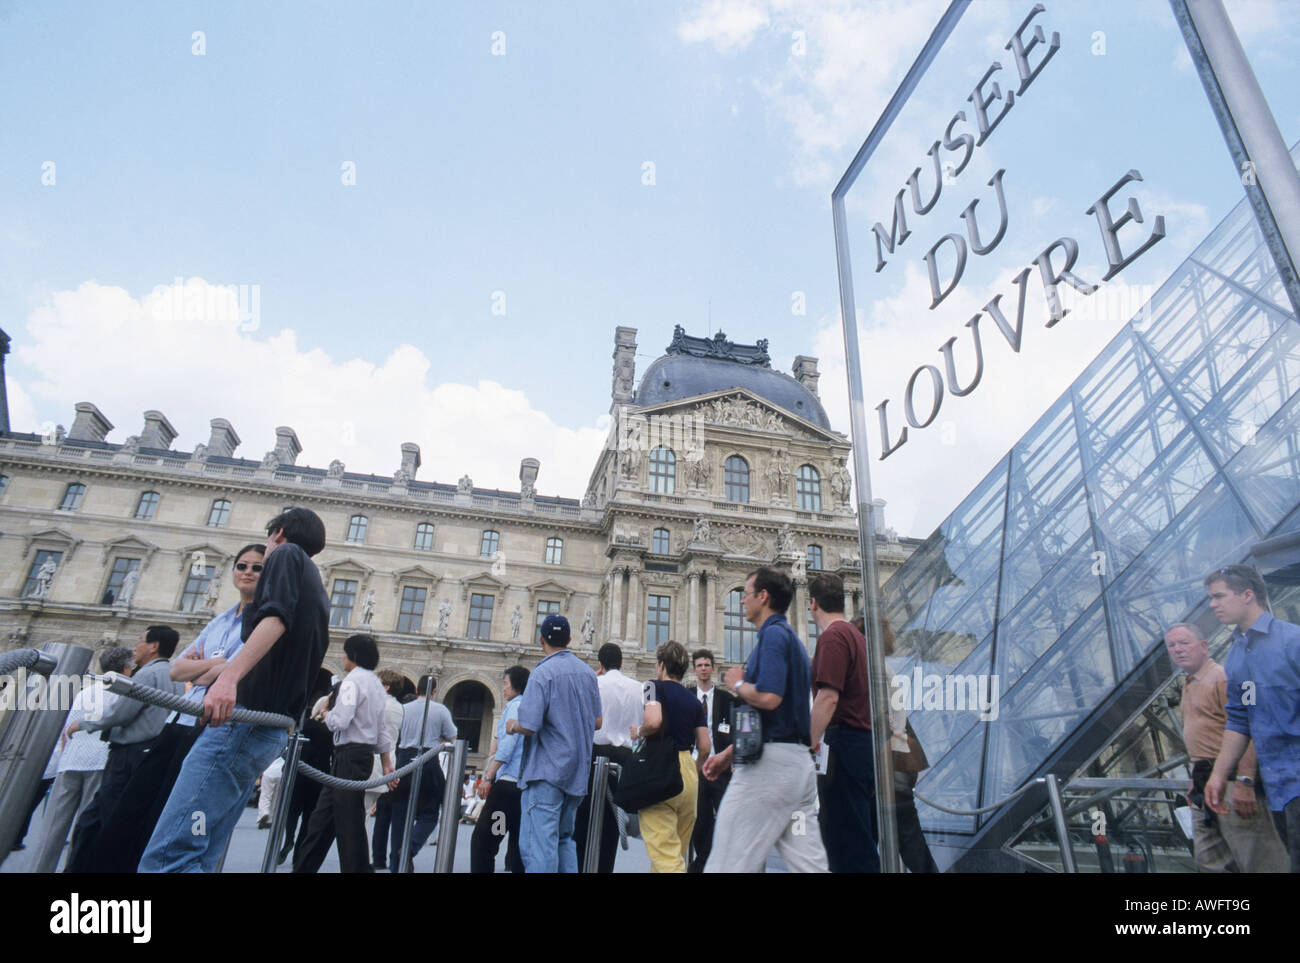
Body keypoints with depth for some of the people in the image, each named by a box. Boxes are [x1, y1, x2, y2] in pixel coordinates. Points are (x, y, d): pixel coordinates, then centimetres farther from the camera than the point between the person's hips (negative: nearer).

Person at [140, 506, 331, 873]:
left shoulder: (286, 554, 4)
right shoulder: (318, 594, 27)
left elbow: (276, 617, -16)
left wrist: (229, 674, -30)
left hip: (242, 717, -9)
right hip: (273, 729, 9)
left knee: (166, 857, -16)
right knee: (196, 859, 8)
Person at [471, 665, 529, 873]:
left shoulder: (516, 705, -4)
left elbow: (507, 745, -13)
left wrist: (488, 778, -13)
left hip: (509, 781, -8)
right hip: (527, 784, 8)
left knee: (482, 838, -5)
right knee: (519, 839, 11)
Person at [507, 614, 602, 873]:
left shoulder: (543, 673, -13)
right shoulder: (587, 672, 8)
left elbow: (529, 725, -19)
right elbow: (597, 723, 13)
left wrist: (512, 726, 2)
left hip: (547, 770, -7)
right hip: (578, 771, 7)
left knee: (538, 844, -5)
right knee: (564, 839, 18)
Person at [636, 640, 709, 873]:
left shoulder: (655, 686, -3)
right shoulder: (694, 700, 13)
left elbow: (653, 721, -22)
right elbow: (704, 747, 10)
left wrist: (639, 733, -2)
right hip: (689, 771, 6)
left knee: (664, 850, -8)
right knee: (679, 851, 18)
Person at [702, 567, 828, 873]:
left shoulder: (773, 634, -10)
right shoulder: (789, 636, 20)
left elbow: (768, 698, -26)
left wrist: (737, 684, -5)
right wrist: (729, 753, 24)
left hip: (769, 761, -10)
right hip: (799, 760, 10)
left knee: (728, 863, -4)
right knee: (807, 863, 9)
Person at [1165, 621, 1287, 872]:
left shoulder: (1222, 677, -12)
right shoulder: (1190, 685, 17)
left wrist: (1244, 783, -26)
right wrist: (1196, 783, 22)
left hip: (1229, 781, -9)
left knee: (1257, 860, -3)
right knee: (1211, 860, 13)